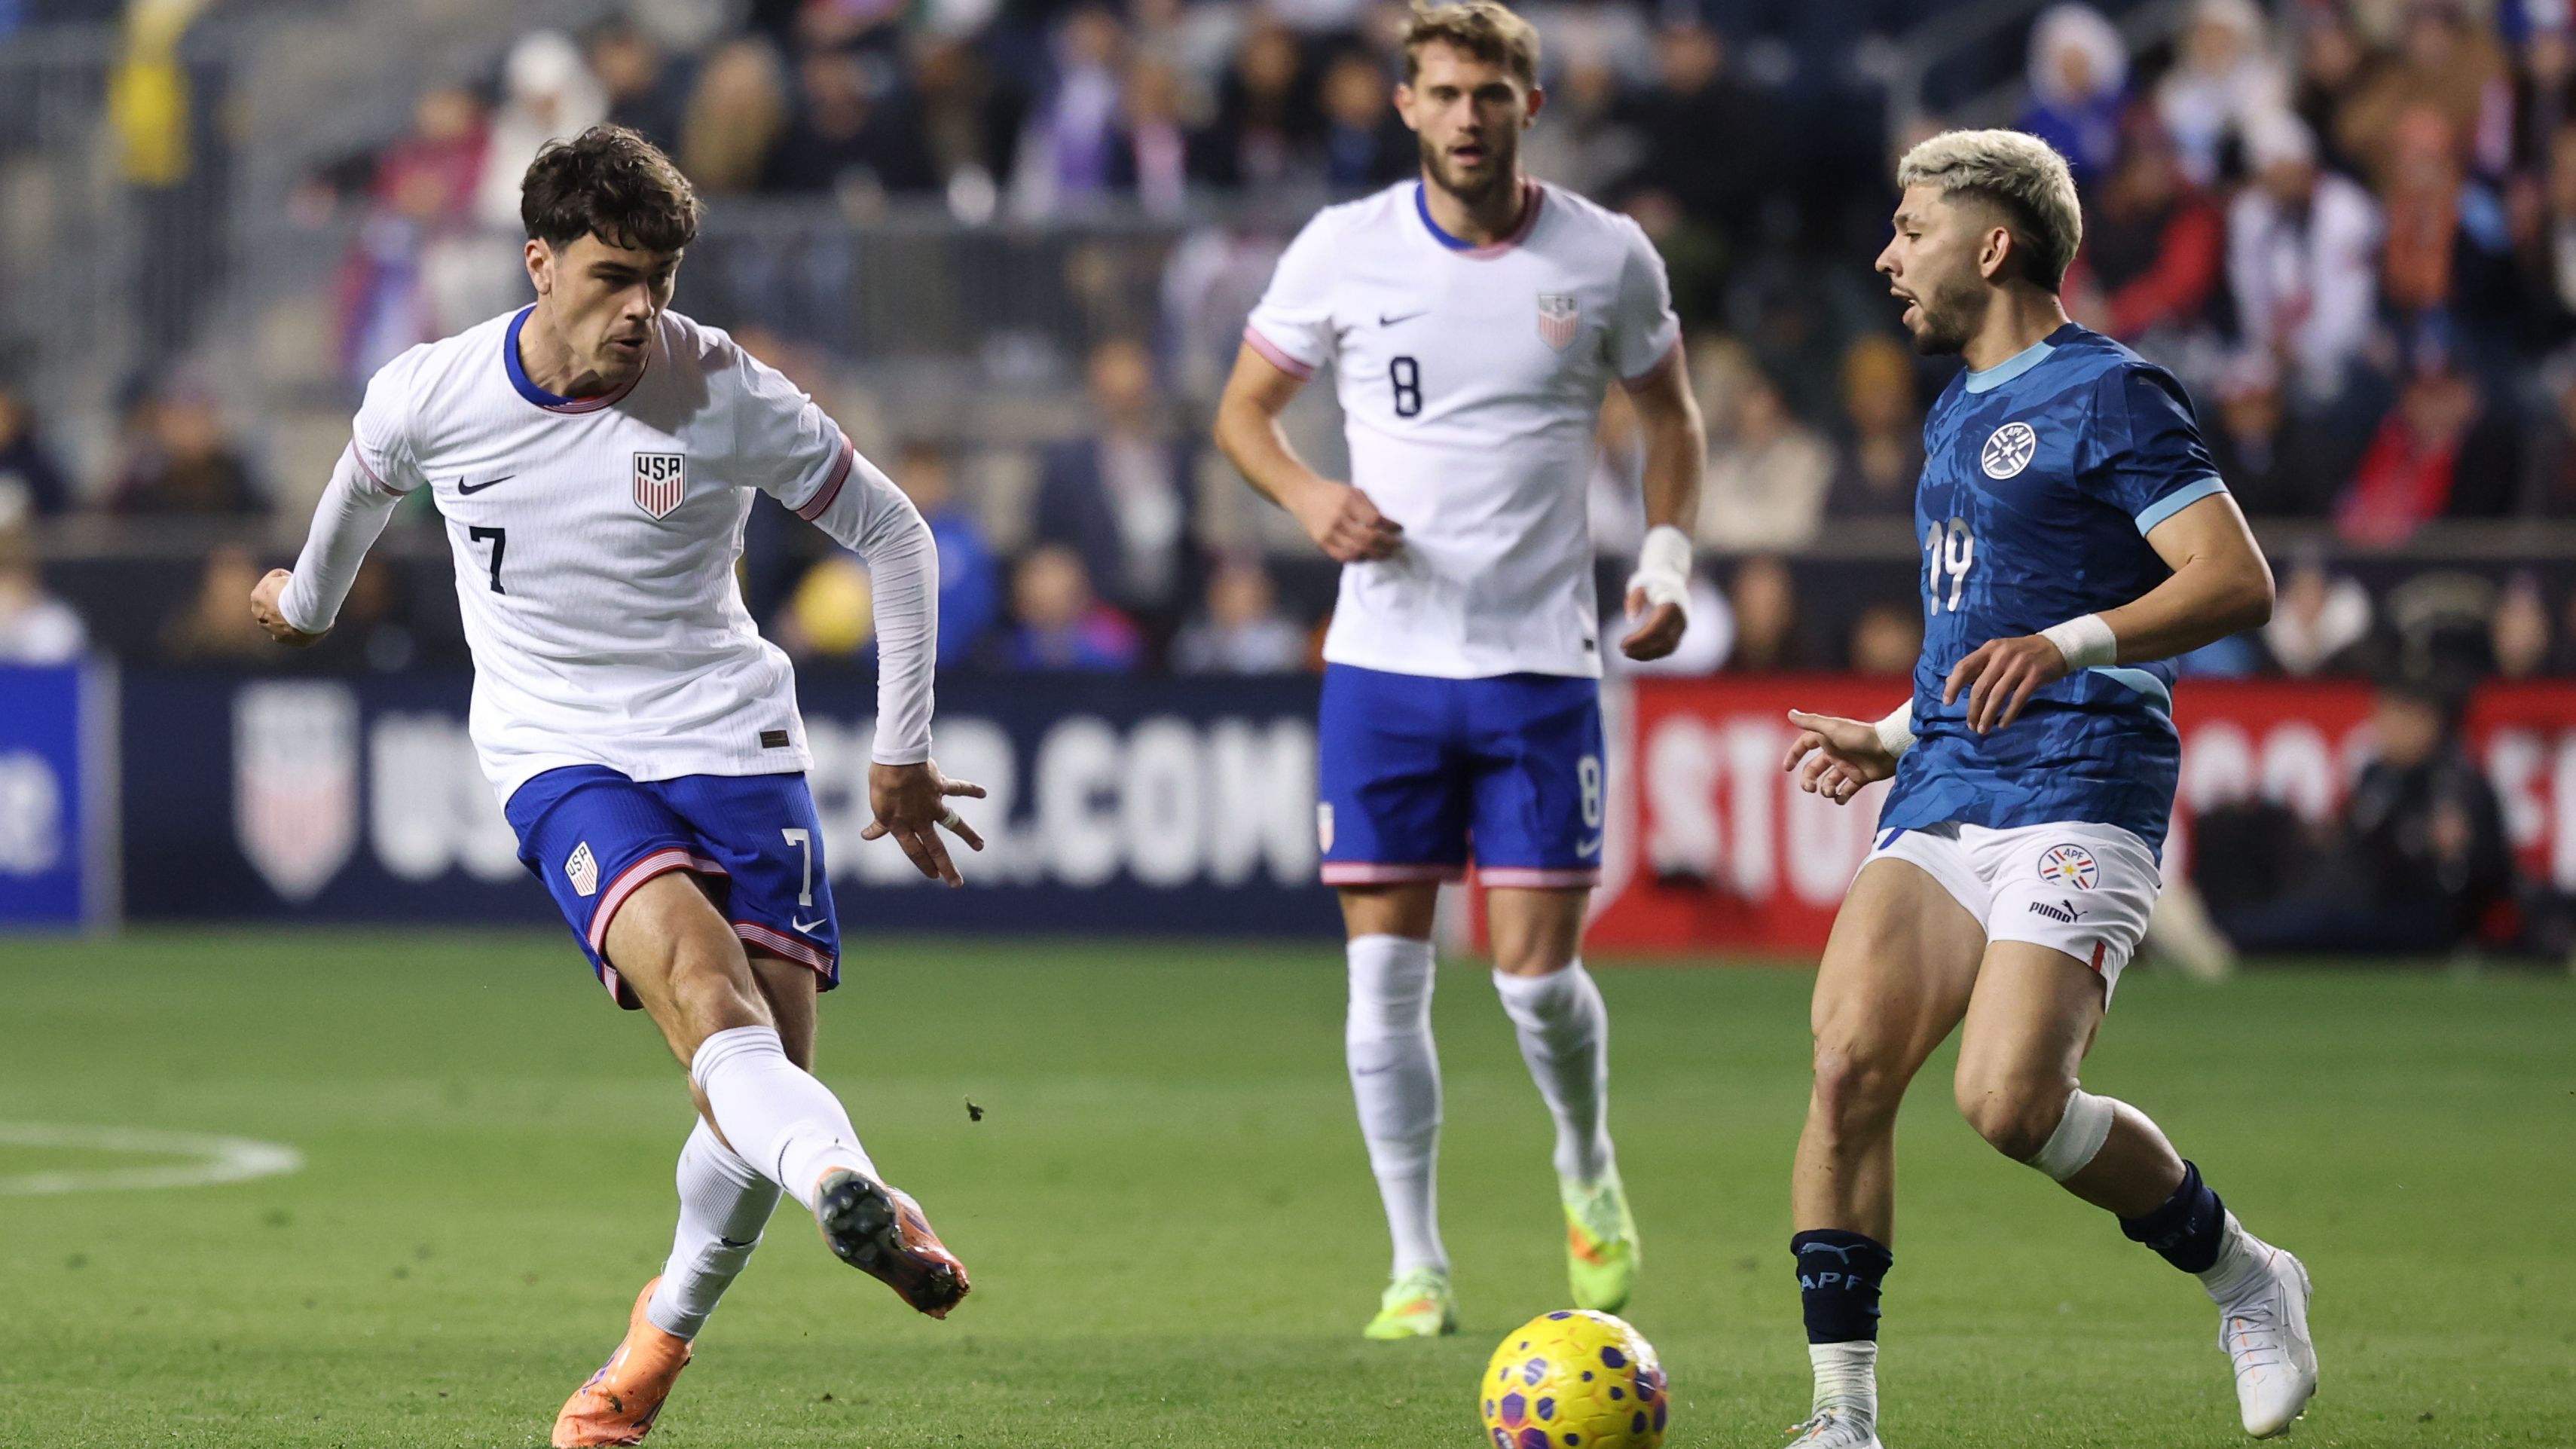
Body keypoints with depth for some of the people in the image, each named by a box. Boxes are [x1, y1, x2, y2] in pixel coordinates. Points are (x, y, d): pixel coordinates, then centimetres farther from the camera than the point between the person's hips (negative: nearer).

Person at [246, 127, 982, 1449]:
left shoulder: (726, 396, -10)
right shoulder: (430, 396, -6)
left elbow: (892, 535, 2)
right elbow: (367, 480, 20)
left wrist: (901, 753, 4)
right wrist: (312, 597, 39)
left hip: (733, 742, 1)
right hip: (560, 752, -1)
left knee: (762, 1079, -7)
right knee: (699, 977, -29)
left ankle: (668, 1326, 22)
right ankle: (860, 1202, -57)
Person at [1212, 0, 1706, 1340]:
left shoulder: (1605, 258, -1)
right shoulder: (1343, 250, -1)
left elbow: (1668, 414, 15)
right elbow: (1243, 407, 9)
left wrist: (1666, 556, -1)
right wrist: (1307, 498, -11)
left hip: (1540, 663, -1)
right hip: (1382, 660, 1)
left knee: (1537, 966, -5)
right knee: (1385, 967, -2)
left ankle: (1588, 1170, 26)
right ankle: (1417, 1267, 8)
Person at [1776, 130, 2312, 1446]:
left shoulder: (2108, 395, -5)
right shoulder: (1954, 420, 23)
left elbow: (2237, 582, -14)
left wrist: (2069, 646, -25)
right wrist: (1890, 741, 26)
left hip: (2078, 800, -8)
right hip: (1942, 801, 8)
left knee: (2010, 1103, -21)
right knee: (1849, 1061, -14)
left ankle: (2244, 1278, 6)